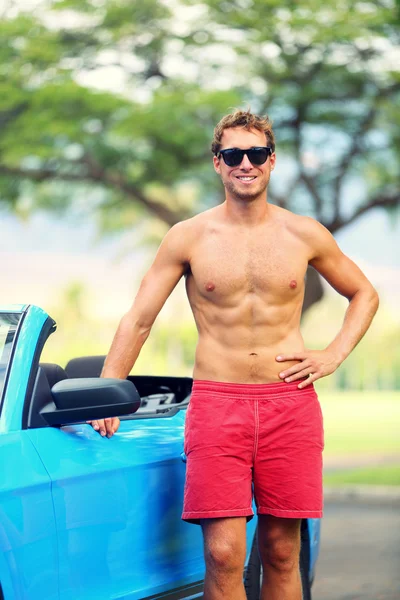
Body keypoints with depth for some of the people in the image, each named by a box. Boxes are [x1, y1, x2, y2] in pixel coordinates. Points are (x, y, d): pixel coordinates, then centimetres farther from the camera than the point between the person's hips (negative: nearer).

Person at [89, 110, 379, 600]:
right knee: (222, 555, -10)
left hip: (290, 402, 2)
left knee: (281, 553, 4)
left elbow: (364, 294, 21)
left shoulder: (304, 235, 7)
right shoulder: (189, 238, 2)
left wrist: (334, 355, 7)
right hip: (216, 401, -1)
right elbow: (138, 320, 5)